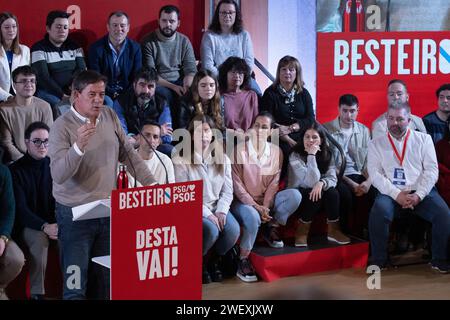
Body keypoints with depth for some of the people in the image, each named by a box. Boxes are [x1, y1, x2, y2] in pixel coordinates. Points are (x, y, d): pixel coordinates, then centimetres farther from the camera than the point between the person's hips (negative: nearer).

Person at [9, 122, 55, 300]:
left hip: (55, 223, 3)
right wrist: (44, 226, -27)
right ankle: (37, 293, -24)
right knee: (40, 239, -35)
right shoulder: (16, 170, -4)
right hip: (30, 224, -3)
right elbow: (20, 208, -12)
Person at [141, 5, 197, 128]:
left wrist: (187, 85, -22)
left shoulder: (184, 41, 8)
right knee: (165, 94, -35)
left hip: (179, 82, 3)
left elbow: (191, 69, 2)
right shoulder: (148, 42, -3)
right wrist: (173, 87, -21)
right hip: (158, 84, -3)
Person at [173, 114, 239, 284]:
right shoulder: (181, 160, -7)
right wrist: (207, 214, -19)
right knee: (211, 230, -33)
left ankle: (212, 261, 5)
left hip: (217, 208, 5)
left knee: (233, 230, -25)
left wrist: (221, 211, -13)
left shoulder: (223, 159, 9)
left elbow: (227, 191, 6)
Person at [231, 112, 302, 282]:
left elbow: (273, 183, -2)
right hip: (243, 201, -4)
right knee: (253, 217, -37)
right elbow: (237, 185, -11)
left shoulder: (276, 152, 0)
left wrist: (265, 207, -17)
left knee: (295, 195, -19)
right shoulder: (240, 150, -11)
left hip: (265, 201, 4)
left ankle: (271, 228, 2)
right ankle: (243, 261, -19)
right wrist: (256, 207, -19)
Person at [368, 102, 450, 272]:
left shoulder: (423, 139, 12)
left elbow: (431, 170, 3)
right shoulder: (376, 143, 11)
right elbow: (375, 174, 0)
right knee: (378, 213, -33)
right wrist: (397, 195, -14)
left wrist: (418, 195, -12)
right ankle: (378, 261, -15)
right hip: (391, 193, -1)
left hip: (421, 192, 1)